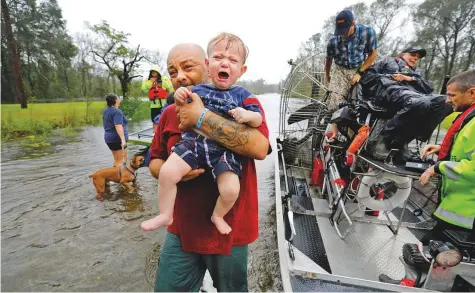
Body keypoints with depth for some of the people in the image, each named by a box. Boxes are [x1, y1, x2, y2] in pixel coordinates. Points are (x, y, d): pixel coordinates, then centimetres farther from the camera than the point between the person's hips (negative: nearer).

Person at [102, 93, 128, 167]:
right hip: (117, 139, -9)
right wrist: (123, 140, -35)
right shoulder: (116, 111, -16)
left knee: (117, 159, 18)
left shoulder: (106, 111, 13)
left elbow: (105, 125, 23)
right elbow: (118, 126, -28)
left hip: (109, 137, 9)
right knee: (120, 160, -6)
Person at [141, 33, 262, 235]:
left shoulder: (242, 95, 6)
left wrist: (247, 115, -18)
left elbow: (258, 119, 5)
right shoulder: (198, 89, 13)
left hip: (224, 150, -1)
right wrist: (179, 99, -1)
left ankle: (218, 216, 18)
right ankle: (165, 215, 9)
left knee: (231, 189, -18)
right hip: (193, 142, 2)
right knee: (167, 173, -16)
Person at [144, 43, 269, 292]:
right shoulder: (170, 113, 5)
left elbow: (260, 148, -28)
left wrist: (201, 118, -26)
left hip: (229, 230, -3)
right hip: (181, 231, 4)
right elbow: (154, 161, 10)